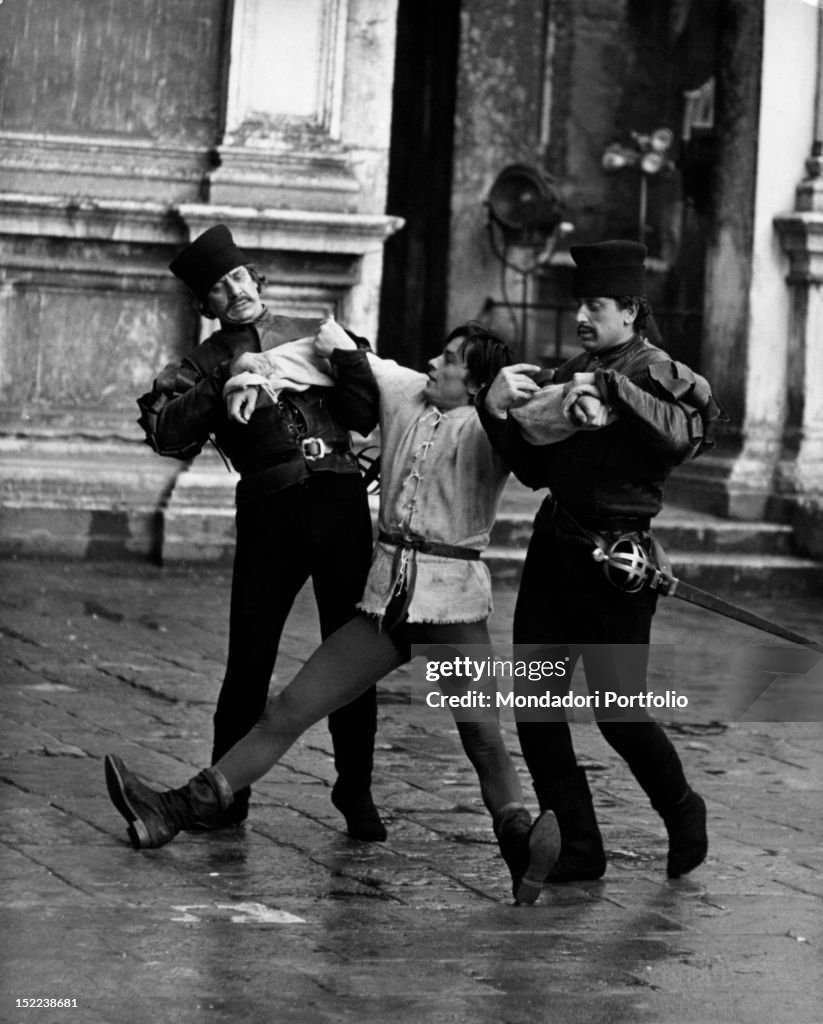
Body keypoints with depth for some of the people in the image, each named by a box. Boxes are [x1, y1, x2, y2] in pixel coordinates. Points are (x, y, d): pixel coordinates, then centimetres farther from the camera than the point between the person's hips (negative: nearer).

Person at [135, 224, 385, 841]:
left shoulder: (315, 335, 17)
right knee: (250, 656, -3)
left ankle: (356, 791, 13)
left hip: (339, 497, 1)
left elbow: (370, 413, 14)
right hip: (269, 509, -1)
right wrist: (226, 384, -16)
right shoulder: (206, 363, 11)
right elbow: (166, 434, -7)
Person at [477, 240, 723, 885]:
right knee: (535, 707, 4)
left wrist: (611, 390, -28)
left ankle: (683, 814, 24)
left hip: (615, 564, -7)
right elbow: (536, 470, 10)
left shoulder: (656, 373, -6)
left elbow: (685, 432, -27)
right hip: (553, 551, 7)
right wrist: (501, 415, -5)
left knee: (620, 711, -4)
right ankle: (578, 847, 15)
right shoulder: (574, 372, 13)